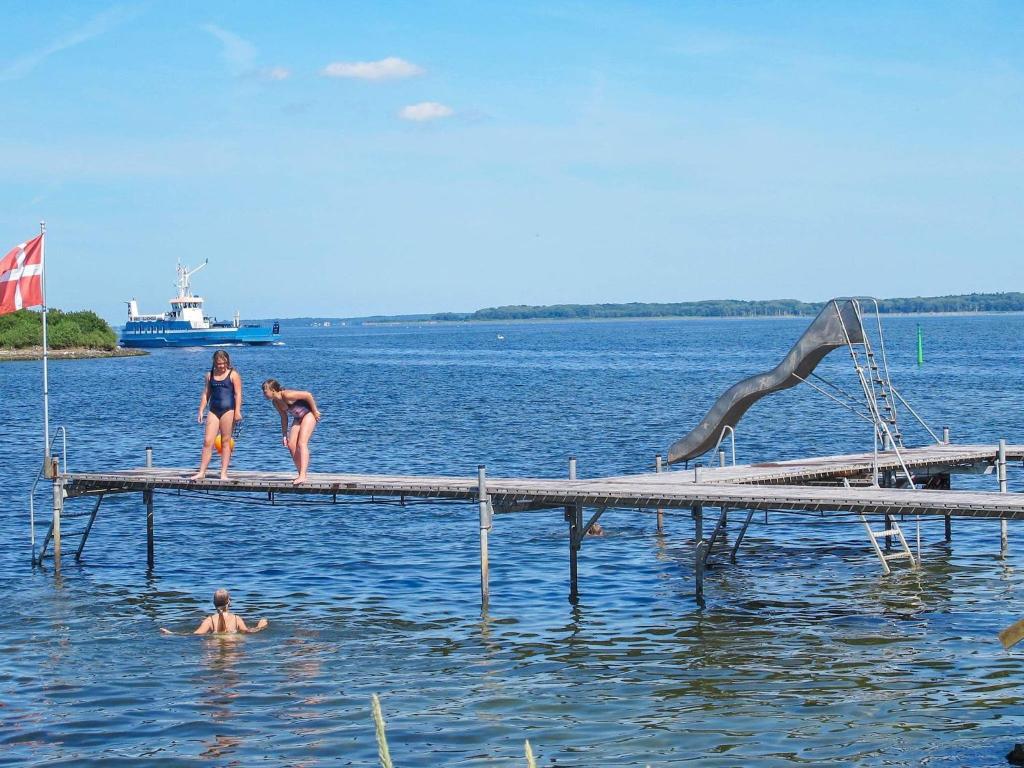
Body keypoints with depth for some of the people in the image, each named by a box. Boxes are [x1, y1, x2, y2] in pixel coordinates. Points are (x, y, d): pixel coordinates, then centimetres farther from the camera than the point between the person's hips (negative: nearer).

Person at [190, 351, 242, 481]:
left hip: (228, 410, -4)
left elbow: (238, 394, -6)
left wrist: (237, 411, -14)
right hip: (213, 410, 4)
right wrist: (201, 410, 8)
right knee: (207, 441, -2)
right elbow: (206, 394, 16)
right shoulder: (210, 375, 13)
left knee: (226, 442, 0)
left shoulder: (233, 375, 0)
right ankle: (201, 472, 0)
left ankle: (223, 473, 3)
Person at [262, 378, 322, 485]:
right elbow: (284, 417, 10)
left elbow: (308, 395, -27)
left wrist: (315, 411, -19)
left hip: (308, 413, -9)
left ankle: (302, 476, -26)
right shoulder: (275, 402, -2)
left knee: (302, 443, -19)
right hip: (298, 417, 9)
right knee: (291, 445, 0)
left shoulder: (287, 395, -29)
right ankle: (301, 473, 10)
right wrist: (284, 435, 9)